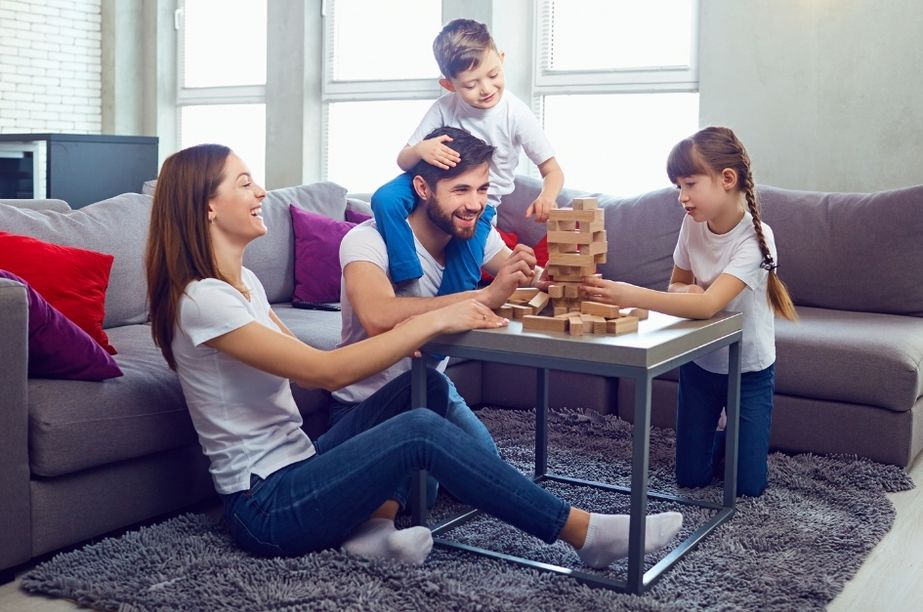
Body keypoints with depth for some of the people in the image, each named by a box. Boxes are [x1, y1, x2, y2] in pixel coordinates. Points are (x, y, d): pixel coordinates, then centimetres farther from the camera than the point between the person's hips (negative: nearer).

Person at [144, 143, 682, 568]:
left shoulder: (243, 282, 11)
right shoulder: (201, 300, -19)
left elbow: (313, 368, 8)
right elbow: (326, 371, -25)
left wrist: (413, 341, -6)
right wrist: (432, 322, -20)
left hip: (293, 467, 9)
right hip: (263, 508, -9)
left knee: (424, 386, -2)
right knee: (420, 430, -25)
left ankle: (371, 523, -14)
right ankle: (585, 532, -18)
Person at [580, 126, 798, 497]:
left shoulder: (754, 238, -27)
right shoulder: (693, 223, -10)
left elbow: (708, 304, -40)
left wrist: (630, 295, -50)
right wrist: (684, 292, -20)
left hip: (749, 370, -4)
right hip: (700, 363, 4)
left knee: (748, 485, 1)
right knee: (690, 477, 7)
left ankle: (743, 441, 31)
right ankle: (721, 439, 36)